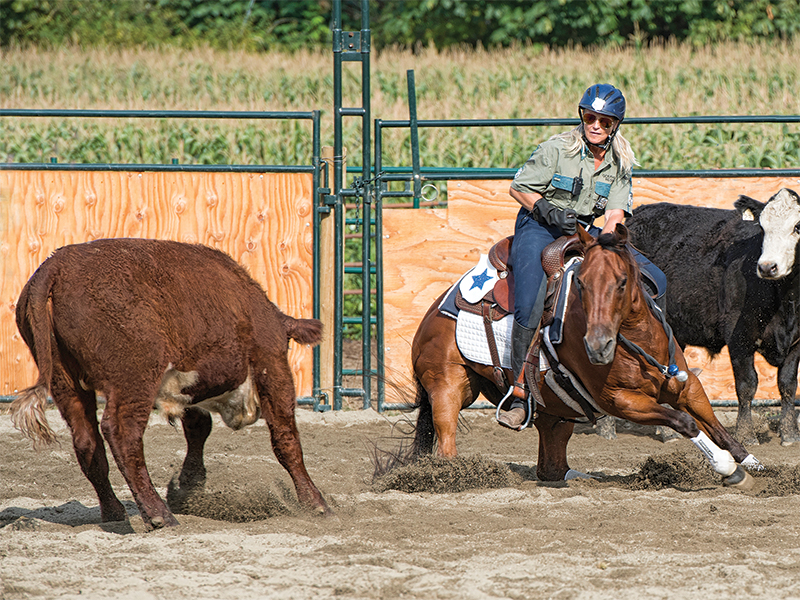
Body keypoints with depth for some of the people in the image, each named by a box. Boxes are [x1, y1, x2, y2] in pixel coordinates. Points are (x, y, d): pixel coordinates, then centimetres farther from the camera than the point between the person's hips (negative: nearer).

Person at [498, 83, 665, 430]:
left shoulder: (620, 164, 2)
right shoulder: (557, 149, -10)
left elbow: (615, 215, -4)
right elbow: (518, 188, -4)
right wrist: (549, 211, -20)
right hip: (538, 228, -5)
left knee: (655, 280, -6)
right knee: (529, 308, -27)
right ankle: (519, 394, -18)